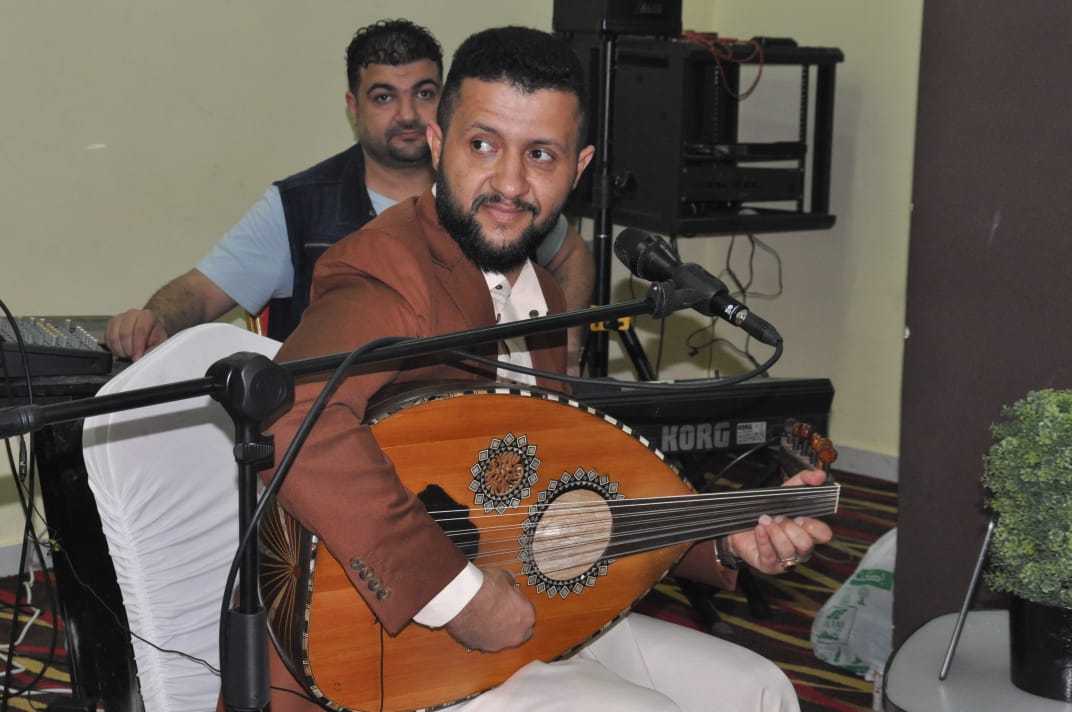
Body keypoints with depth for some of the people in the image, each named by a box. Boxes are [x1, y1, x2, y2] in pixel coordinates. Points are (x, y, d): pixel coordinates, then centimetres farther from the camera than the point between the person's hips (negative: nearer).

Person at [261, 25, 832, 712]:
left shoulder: (541, 296, 9)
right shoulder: (388, 270, -21)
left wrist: (724, 540, 4)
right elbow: (290, 419, -40)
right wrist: (457, 595, -34)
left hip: (516, 619, 9)